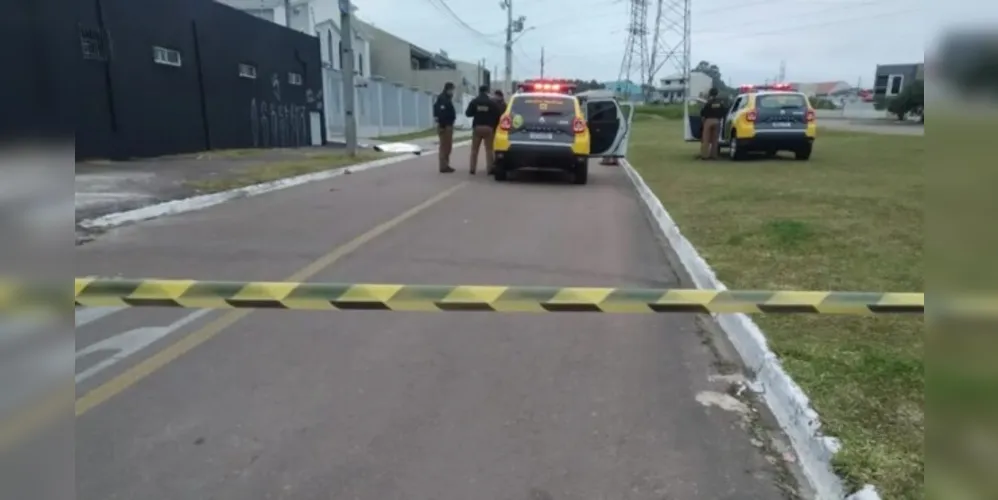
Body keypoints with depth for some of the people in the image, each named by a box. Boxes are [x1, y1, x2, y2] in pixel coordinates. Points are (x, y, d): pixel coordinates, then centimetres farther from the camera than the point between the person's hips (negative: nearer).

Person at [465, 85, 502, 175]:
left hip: (477, 127, 1)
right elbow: (498, 115, -5)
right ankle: (490, 168, -1)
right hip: (489, 128, -1)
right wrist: (495, 126, 10)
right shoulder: (493, 102, -3)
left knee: (474, 149, 7)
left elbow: (468, 113, 3)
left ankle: (472, 168, 4)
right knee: (489, 149, 3)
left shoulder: (474, 101, 0)